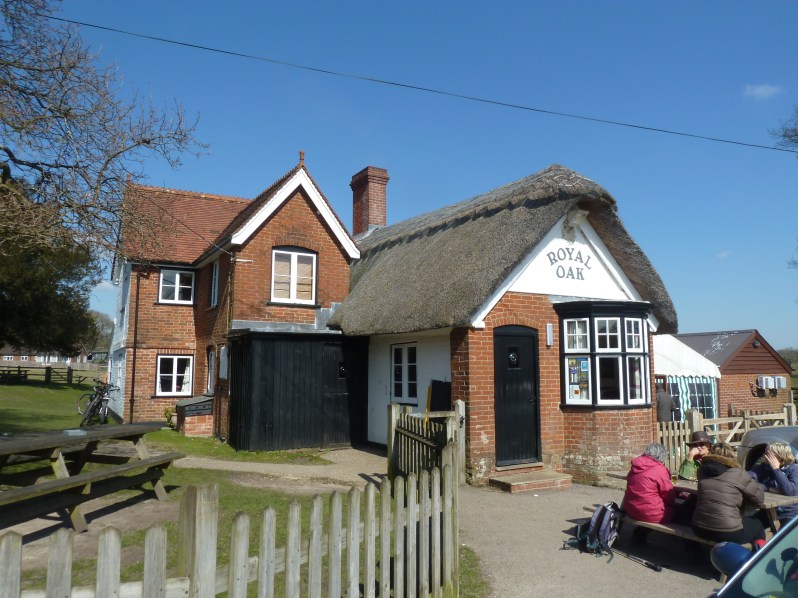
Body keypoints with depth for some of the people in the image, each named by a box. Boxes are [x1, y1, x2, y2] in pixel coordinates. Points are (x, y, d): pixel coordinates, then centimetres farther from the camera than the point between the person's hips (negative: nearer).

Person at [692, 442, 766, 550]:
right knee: (758, 525, 28)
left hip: (700, 529, 5)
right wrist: (740, 499, 15)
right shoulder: (738, 473, -8)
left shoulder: (702, 470, 6)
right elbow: (759, 497, 1)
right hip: (728, 533, -5)